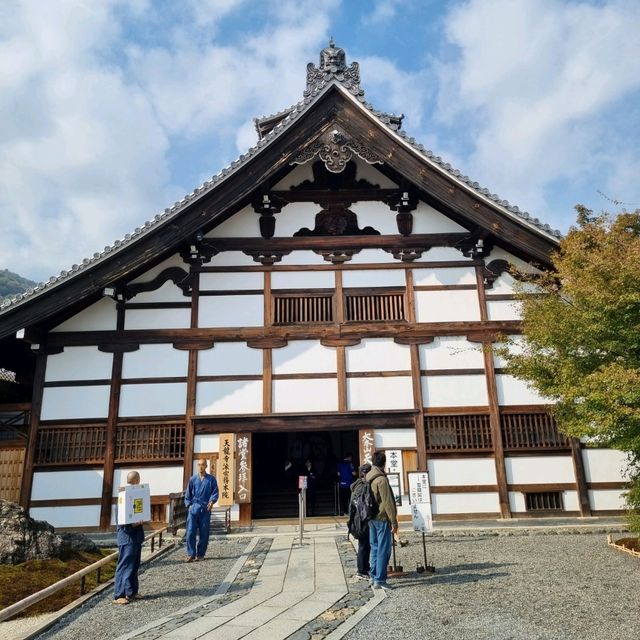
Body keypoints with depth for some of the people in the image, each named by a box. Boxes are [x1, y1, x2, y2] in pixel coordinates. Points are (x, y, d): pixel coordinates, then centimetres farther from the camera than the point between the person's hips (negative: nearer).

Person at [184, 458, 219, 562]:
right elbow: (188, 494, 13)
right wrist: (188, 504, 2)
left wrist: (212, 501, -15)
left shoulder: (211, 479, 5)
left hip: (205, 509, 0)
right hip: (193, 508, 1)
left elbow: (215, 492, 2)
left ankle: (200, 554, 15)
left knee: (204, 533, 4)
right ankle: (191, 554, 0)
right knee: (190, 532, -7)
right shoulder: (193, 479, 9)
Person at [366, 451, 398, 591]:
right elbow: (388, 502, -18)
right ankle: (379, 580, 2)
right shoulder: (381, 479, -18)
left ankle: (374, 576, 22)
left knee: (375, 548, 16)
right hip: (382, 518, -8)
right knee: (383, 550, -1)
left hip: (371, 518, 8)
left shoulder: (368, 478, 6)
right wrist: (394, 521, -13)